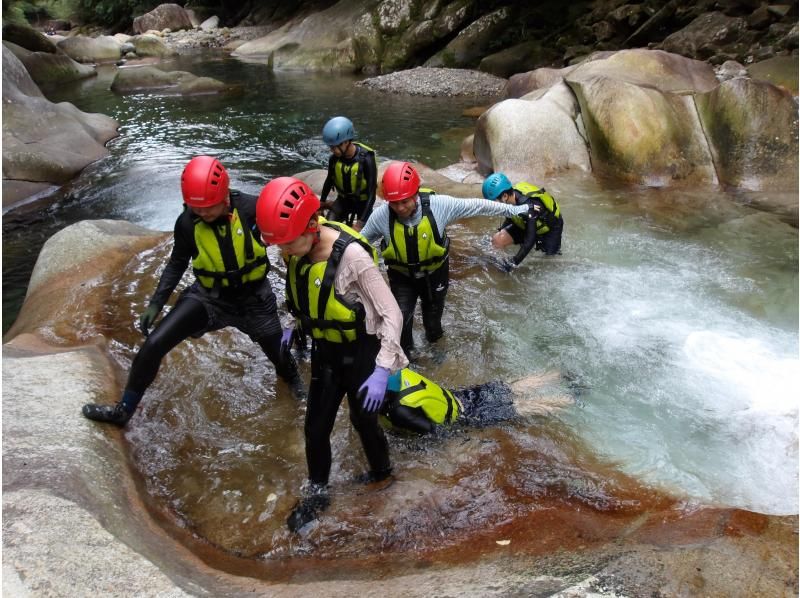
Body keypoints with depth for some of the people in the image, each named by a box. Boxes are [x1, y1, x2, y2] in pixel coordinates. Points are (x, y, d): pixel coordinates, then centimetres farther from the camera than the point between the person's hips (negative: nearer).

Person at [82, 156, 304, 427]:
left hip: (253, 299, -1)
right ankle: (123, 410, 10)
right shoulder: (187, 223, -17)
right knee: (153, 344, -13)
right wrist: (156, 302, -2)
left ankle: (292, 377, 59)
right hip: (208, 297, 1)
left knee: (278, 355, 18)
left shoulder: (251, 209, -25)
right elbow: (177, 263, 1)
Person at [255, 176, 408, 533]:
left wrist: (382, 370, -27)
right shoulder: (296, 251, -12)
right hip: (325, 350, 5)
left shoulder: (351, 255, -32)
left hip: (362, 351, -5)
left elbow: (391, 315, -25)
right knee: (316, 425, 11)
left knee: (363, 419, 14)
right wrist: (295, 328, 9)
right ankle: (316, 492, 34)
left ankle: (381, 474, 44)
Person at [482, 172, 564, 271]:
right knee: (498, 241, -11)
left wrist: (513, 262, -40)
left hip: (551, 227, -6)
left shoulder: (529, 206, -41)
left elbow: (530, 239, -40)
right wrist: (499, 232, -1)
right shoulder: (512, 197, -20)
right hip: (526, 225, 6)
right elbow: (511, 217, 5)